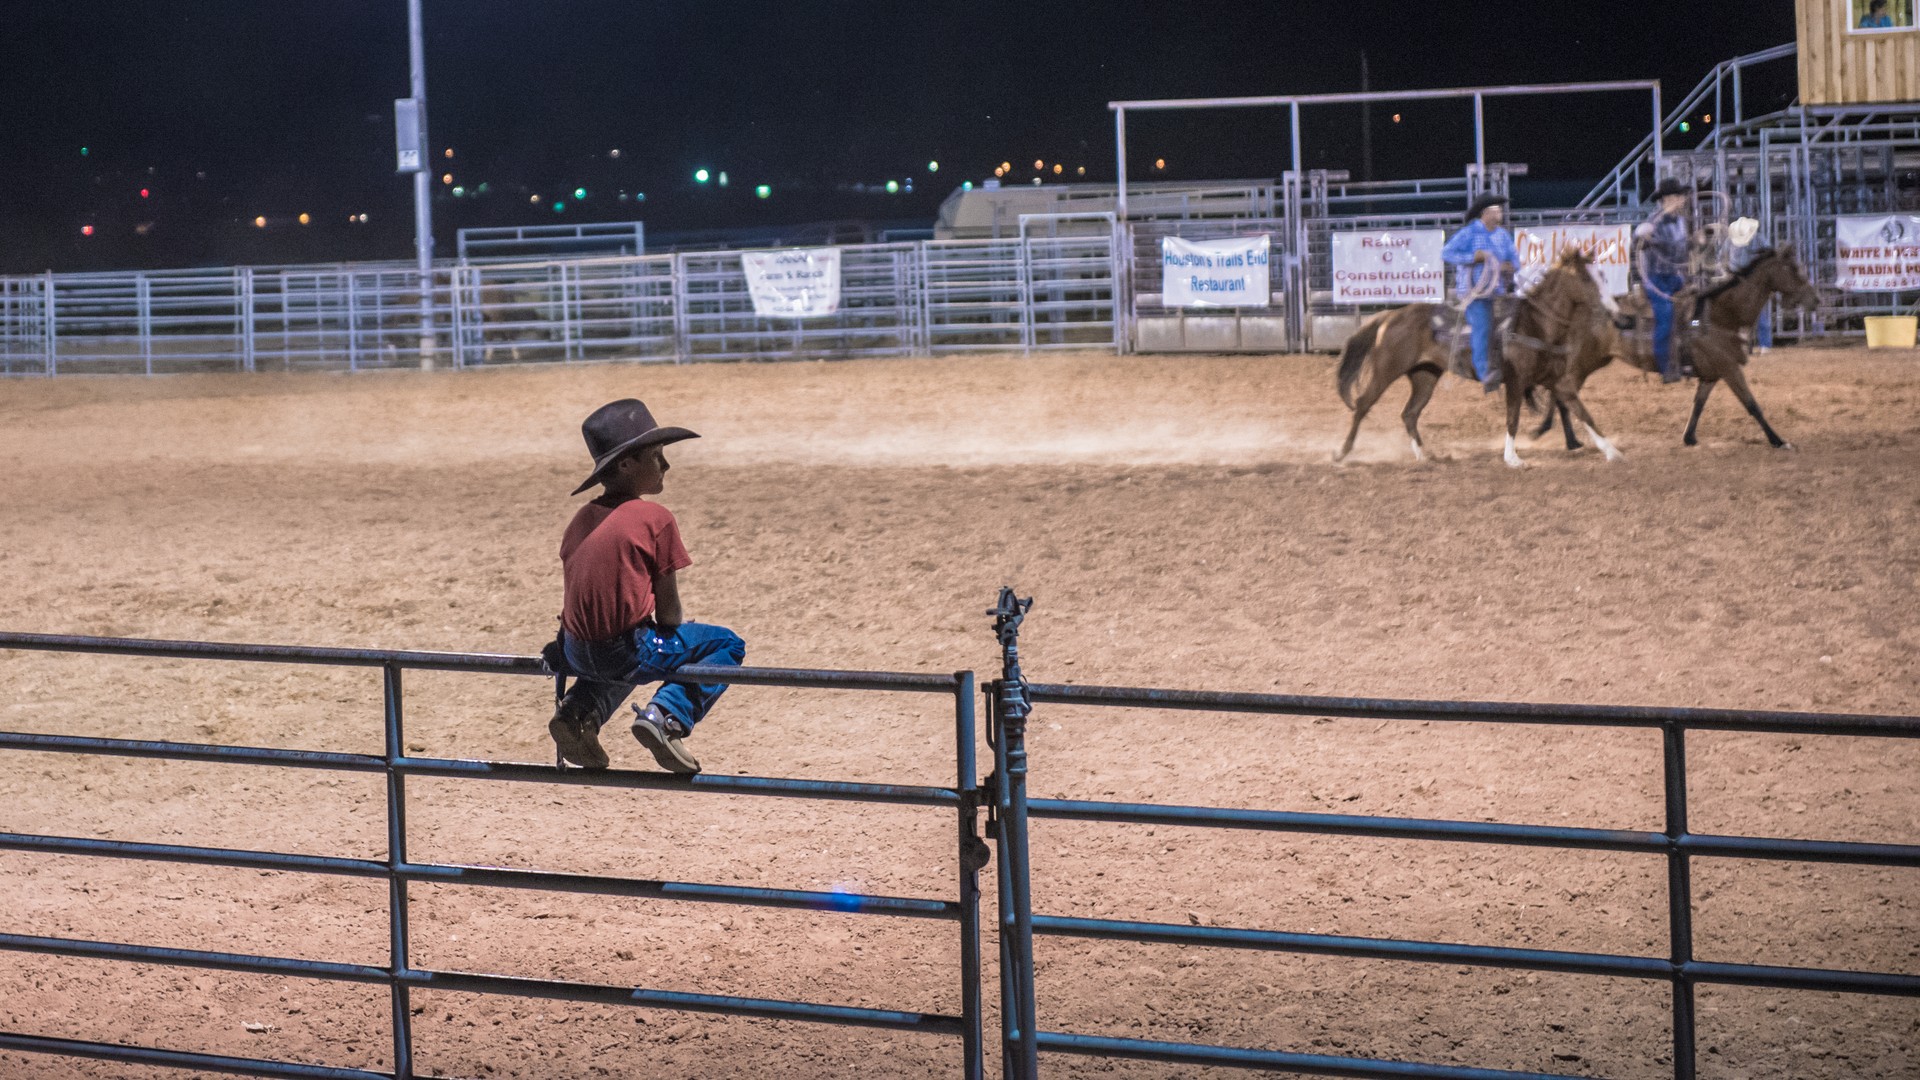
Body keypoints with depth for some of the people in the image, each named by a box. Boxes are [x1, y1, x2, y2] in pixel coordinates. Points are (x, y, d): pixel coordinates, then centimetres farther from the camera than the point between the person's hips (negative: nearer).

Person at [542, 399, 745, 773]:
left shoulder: (582, 519, 13)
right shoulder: (656, 518, -7)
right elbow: (668, 607, -5)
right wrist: (673, 649, 13)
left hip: (576, 654, 7)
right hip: (629, 651, -7)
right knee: (727, 645, 10)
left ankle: (579, 711, 15)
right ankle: (666, 715, -9)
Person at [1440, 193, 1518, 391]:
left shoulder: (1503, 236, 11)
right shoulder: (1468, 233, -8)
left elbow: (1513, 258, 18)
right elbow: (1446, 254, -13)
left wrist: (1510, 266, -7)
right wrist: (1473, 257, -22)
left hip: (1497, 291, 7)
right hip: (1474, 290, -7)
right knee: (1482, 327, -23)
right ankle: (1484, 374, -32)